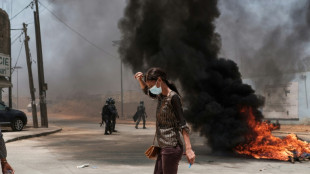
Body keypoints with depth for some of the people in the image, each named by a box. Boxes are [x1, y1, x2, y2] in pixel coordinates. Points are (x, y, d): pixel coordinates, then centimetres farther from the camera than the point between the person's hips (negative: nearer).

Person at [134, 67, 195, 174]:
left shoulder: (173, 97, -13)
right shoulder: (161, 95, 12)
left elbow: (182, 124, -18)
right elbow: (147, 91, 33)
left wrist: (188, 149, -24)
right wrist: (140, 80, 12)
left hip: (171, 148, -9)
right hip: (164, 148, 9)